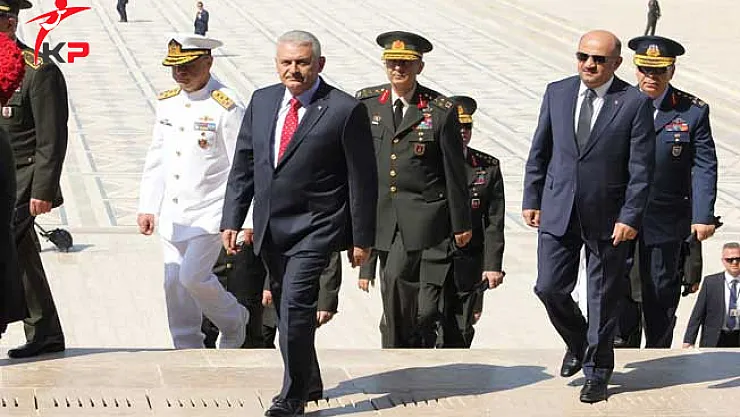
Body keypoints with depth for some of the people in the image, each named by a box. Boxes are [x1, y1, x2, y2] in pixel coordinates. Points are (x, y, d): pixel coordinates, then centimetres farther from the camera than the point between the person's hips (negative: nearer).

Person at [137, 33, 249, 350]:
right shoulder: (167, 102, 9)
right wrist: (147, 207, 13)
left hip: (210, 213, -6)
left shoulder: (226, 108, -12)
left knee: (193, 276, -16)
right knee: (174, 283, 5)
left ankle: (235, 321, 11)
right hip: (172, 214, 6)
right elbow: (156, 158, 16)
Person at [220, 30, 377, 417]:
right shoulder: (262, 101, 8)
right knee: (286, 308, 15)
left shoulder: (346, 110, -9)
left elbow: (362, 180, -6)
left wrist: (361, 239, -6)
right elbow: (243, 166, 12)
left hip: (314, 227, -6)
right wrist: (231, 221, 6)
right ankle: (309, 381, 33)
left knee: (295, 304, -15)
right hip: (270, 229, 6)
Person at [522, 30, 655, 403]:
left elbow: (641, 168, -8)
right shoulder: (557, 93, 3)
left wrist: (630, 217, -13)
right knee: (549, 287, 1)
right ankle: (577, 343, 30)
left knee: (603, 298, 6)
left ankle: (597, 372, 21)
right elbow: (539, 151, 10)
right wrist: (532, 199, 7)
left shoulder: (635, 103, -8)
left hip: (608, 217, -3)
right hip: (558, 211, 3)